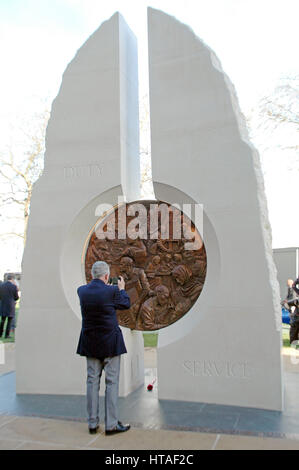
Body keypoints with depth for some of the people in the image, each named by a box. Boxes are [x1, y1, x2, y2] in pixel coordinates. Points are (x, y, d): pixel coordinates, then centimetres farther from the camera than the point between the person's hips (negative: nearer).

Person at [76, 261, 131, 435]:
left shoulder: (82, 290, -5)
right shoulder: (112, 291, -17)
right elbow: (126, 304, 1)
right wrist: (122, 288, 16)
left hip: (90, 342, 5)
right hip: (110, 342, -4)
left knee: (92, 381, 12)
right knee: (112, 382, 5)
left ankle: (93, 423, 20)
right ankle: (111, 424, 11)